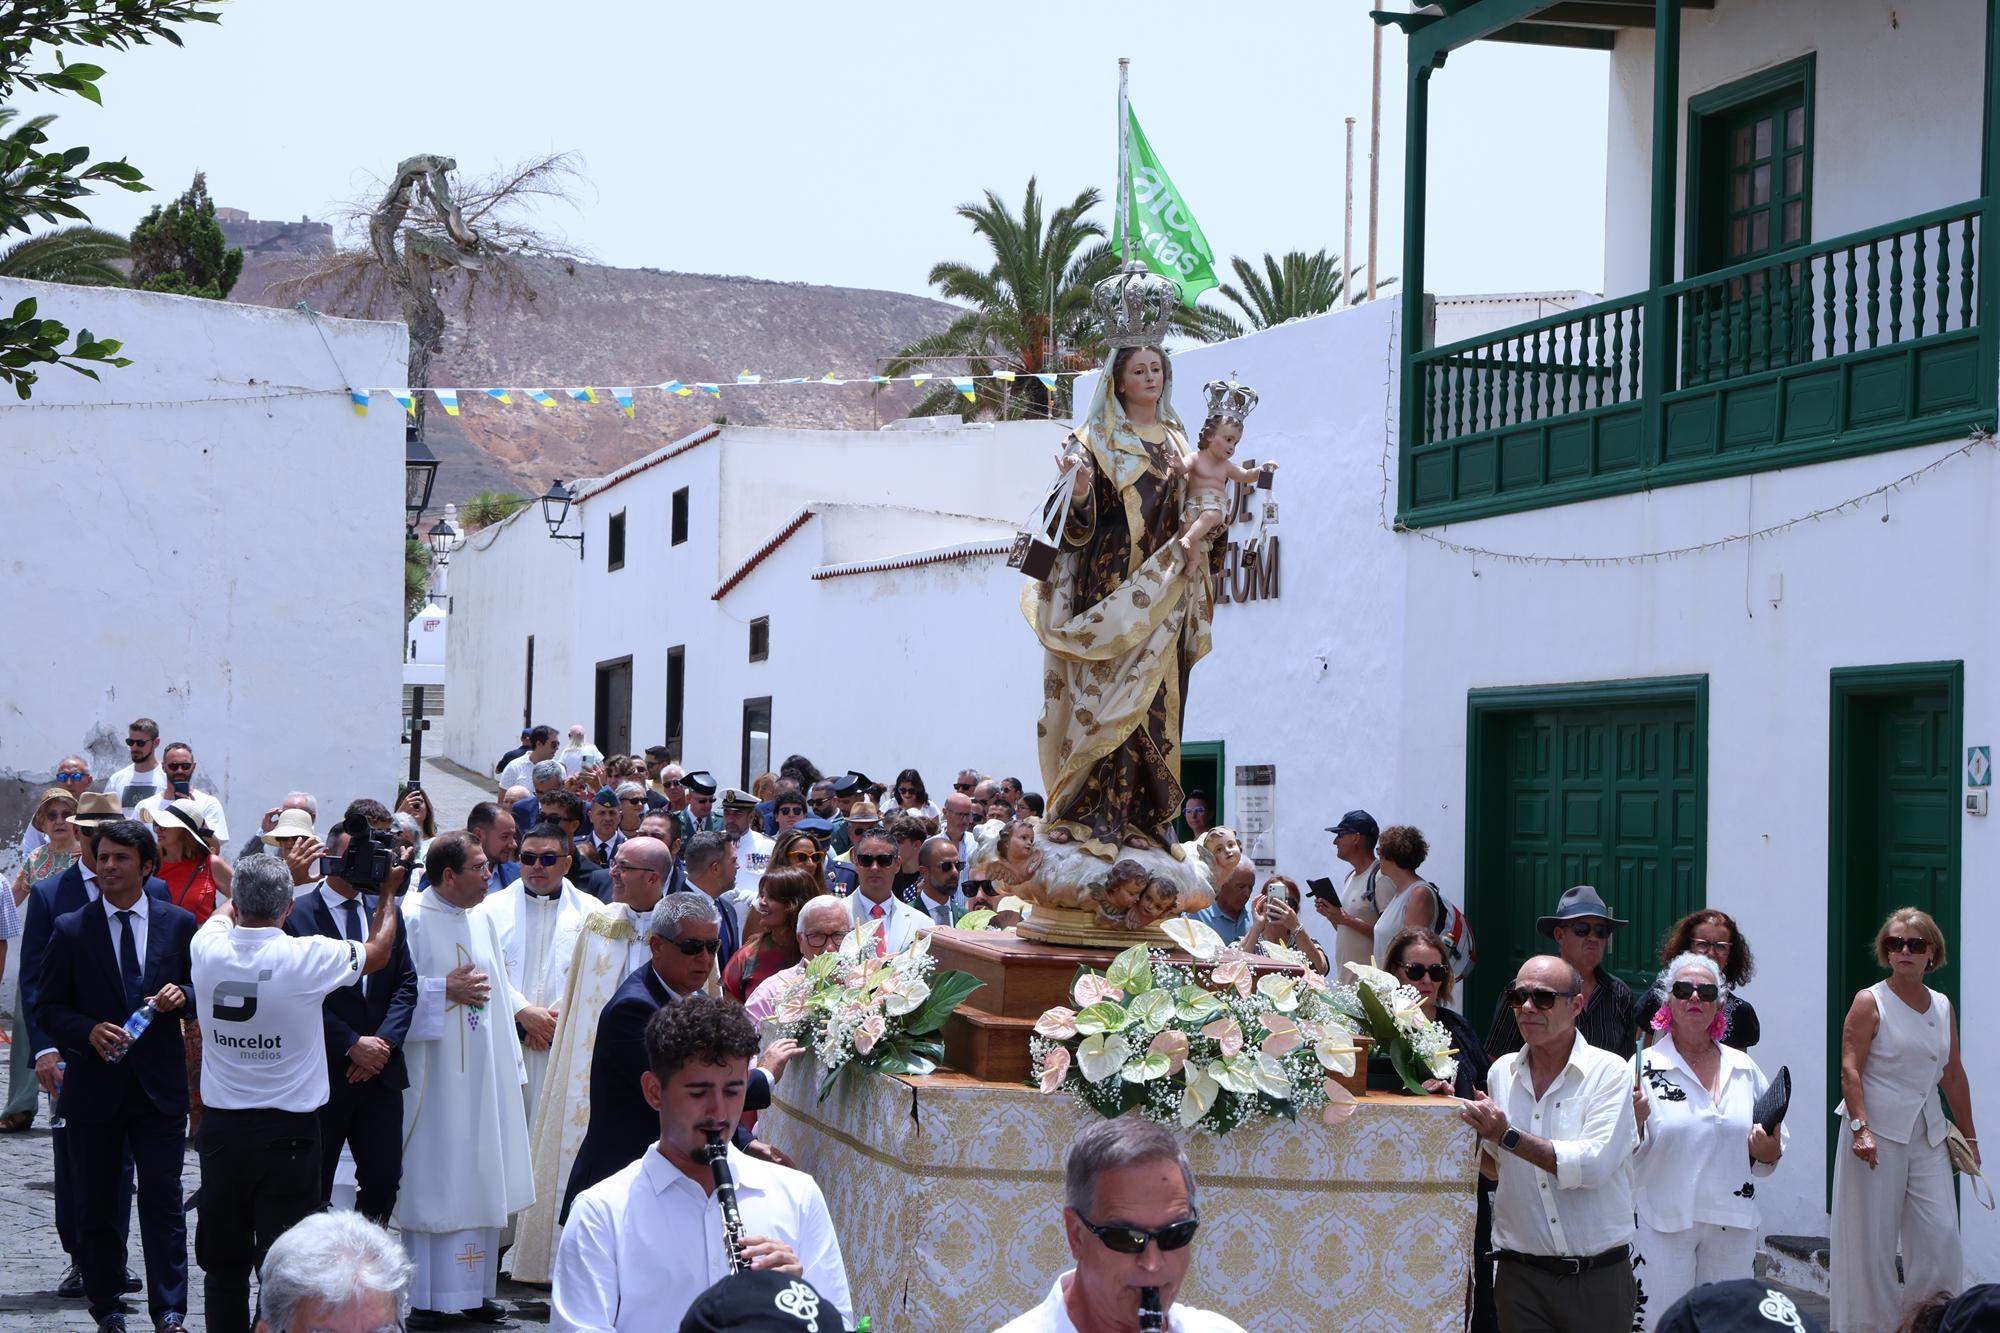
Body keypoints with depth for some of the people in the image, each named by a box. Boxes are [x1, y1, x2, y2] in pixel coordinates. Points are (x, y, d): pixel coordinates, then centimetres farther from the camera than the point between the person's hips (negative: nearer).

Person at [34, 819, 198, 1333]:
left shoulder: (178, 924, 4)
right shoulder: (70, 929, 1)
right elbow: (46, 1007, 2)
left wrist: (181, 994, -11)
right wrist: (89, 1031, -16)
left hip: (160, 1084, 0)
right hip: (94, 1087, 0)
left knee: (163, 1202, -3)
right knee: (97, 1207, 9)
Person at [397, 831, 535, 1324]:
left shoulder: (481, 919, 11)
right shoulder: (412, 920, -12)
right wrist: (445, 990, -17)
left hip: (483, 1073, 7)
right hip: (433, 1074, -7)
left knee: (479, 1178, 8)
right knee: (431, 1178, -2)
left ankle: (472, 1288, 15)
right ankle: (424, 1295, 5)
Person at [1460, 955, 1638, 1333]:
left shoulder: (1610, 1072, -6)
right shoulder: (1501, 1072, 8)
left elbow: (1592, 1166, -18)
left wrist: (1508, 1136, -18)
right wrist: (1471, 1136, 0)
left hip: (1599, 1277, -3)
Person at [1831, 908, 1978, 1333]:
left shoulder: (1942, 1007, 13)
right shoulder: (1869, 1002, -3)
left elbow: (1954, 1077, 19)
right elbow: (1850, 1070, -11)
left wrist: (1969, 1137, 21)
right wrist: (1861, 1127, -22)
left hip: (1928, 1138, 5)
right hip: (1877, 1135, -5)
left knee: (1941, 1240, -2)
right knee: (1873, 1241, -2)